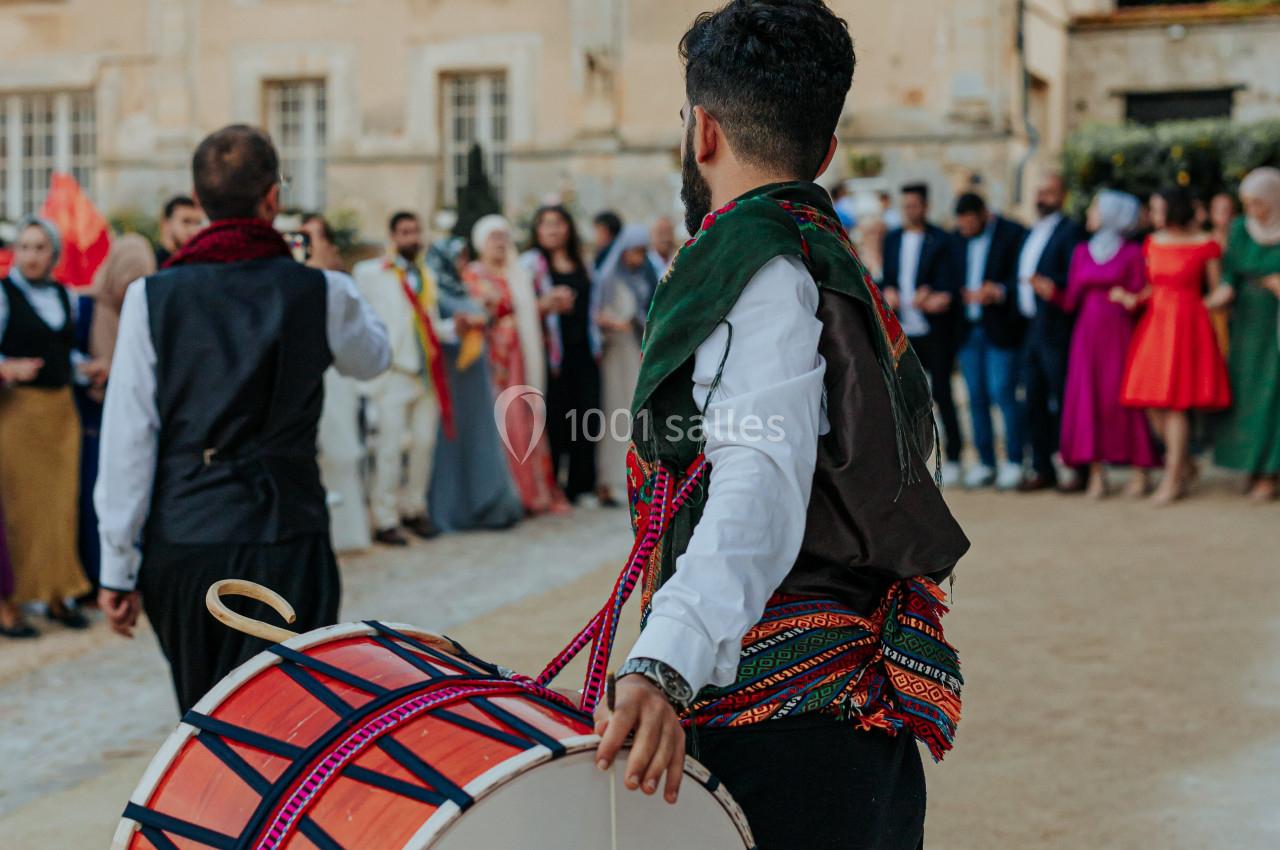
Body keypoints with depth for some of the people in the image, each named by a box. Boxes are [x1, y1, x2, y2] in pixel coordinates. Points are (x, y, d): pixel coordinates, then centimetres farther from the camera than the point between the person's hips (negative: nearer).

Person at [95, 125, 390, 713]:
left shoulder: (152, 298, -4)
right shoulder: (322, 293, -4)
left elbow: (128, 438, -5)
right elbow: (372, 359, 18)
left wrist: (118, 567, 1)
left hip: (179, 546, 2)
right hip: (284, 538, -2)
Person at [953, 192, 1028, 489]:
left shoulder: (1013, 234, -3)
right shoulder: (958, 237, 13)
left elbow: (1020, 279, -6)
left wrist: (1000, 292, -23)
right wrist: (963, 294, -8)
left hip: (999, 329, -5)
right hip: (967, 329, 5)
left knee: (1002, 394, -9)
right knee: (977, 398, 6)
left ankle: (1014, 462, 0)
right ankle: (986, 464, 12)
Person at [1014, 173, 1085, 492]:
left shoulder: (1070, 231, -7)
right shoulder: (1031, 234, 19)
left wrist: (1052, 286, -28)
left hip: (1056, 331, -8)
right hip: (1030, 330, 8)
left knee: (1064, 402, -4)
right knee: (1033, 403, 9)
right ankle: (1042, 469, 16)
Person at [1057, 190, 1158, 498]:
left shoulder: (1133, 253, -1)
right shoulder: (1082, 251, 12)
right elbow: (1071, 301, 10)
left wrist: (1126, 297, -22)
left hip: (1119, 332, -4)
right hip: (1087, 332, 4)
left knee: (1124, 397, -4)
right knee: (1087, 399, -1)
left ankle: (1139, 472, 3)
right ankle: (1096, 475, 2)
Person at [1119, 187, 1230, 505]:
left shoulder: (1206, 246, -3)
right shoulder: (1152, 243, 11)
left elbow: (1218, 291, 0)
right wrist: (1133, 298, -4)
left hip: (1188, 324, -5)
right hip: (1154, 322, 5)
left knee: (1175, 404, -6)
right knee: (1152, 402, 3)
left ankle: (1173, 479, 3)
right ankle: (1185, 465, 23)